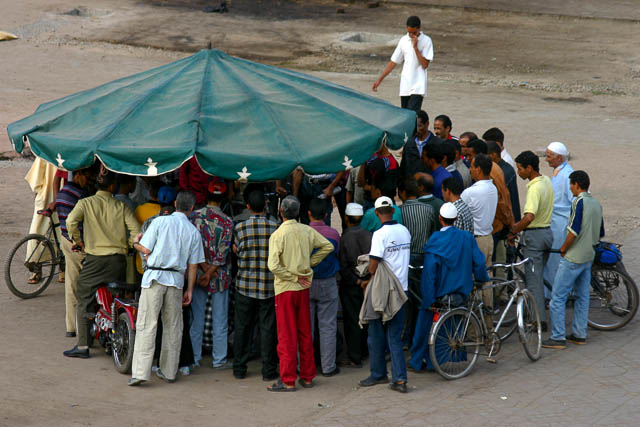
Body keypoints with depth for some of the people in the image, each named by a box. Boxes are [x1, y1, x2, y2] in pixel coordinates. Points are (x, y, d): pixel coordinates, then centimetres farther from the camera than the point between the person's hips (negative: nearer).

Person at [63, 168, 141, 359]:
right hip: (118, 260, 2)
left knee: (83, 303, 5)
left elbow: (71, 221, -16)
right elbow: (136, 230, -4)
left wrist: (78, 241, -1)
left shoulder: (86, 203, 0)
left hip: (95, 259, -2)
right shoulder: (121, 206, 4)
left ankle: (82, 346, 0)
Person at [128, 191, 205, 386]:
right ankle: (169, 371, 18)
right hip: (176, 280, 3)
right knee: (172, 327, 13)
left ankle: (140, 371, -11)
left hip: (154, 277, -3)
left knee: (146, 326, -4)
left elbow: (146, 250, -4)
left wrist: (136, 243, 18)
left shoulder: (160, 222, -2)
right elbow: (193, 265, 8)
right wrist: (189, 290, 15)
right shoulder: (193, 232, 6)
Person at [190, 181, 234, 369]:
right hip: (220, 275, -1)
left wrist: (204, 268, -8)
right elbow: (223, 252, -13)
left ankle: (194, 358, 12)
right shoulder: (227, 221, -8)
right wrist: (210, 273, -12)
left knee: (196, 318, 9)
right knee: (220, 320, 6)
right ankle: (219, 359, 9)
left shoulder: (195, 216, -5)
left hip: (197, 271, 1)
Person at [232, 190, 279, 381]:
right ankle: (269, 370, 5)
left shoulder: (240, 228, -5)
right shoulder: (275, 227, -7)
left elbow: (236, 250, 8)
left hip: (245, 285, 1)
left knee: (242, 327, 10)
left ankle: (239, 368, 15)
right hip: (269, 286, -1)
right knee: (268, 328, 4)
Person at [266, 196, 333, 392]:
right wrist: (310, 262, 9)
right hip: (304, 287, 5)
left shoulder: (278, 234, -15)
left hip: (285, 288, -5)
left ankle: (288, 380, 0)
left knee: (287, 336, -1)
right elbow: (328, 246, 10)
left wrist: (294, 277, -12)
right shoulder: (307, 231, 1)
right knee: (305, 333, 13)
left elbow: (273, 265, -23)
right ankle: (307, 377, 18)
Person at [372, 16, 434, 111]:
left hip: (418, 87, -5)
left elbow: (425, 64, -12)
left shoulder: (426, 41, -6)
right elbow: (393, 62, 13)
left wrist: (415, 47, -16)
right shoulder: (403, 40, 7)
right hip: (404, 86, 5)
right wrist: (380, 79, 10)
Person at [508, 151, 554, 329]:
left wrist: (513, 232, -20)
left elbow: (529, 217, -33)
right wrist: (519, 224, 16)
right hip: (547, 232, 9)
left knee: (533, 279, -3)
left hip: (534, 235, -9)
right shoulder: (546, 181, 7)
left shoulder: (534, 188, -23)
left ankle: (539, 320, -1)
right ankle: (538, 313, 28)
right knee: (538, 277, 20)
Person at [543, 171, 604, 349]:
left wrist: (563, 249, -9)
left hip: (573, 258, -9)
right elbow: (600, 234, 16)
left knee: (558, 298, -4)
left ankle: (557, 337, -5)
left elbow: (574, 231, -22)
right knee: (582, 296, 15)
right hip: (588, 257, 9)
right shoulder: (596, 204, 10)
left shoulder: (579, 201, -17)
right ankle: (580, 334, 19)